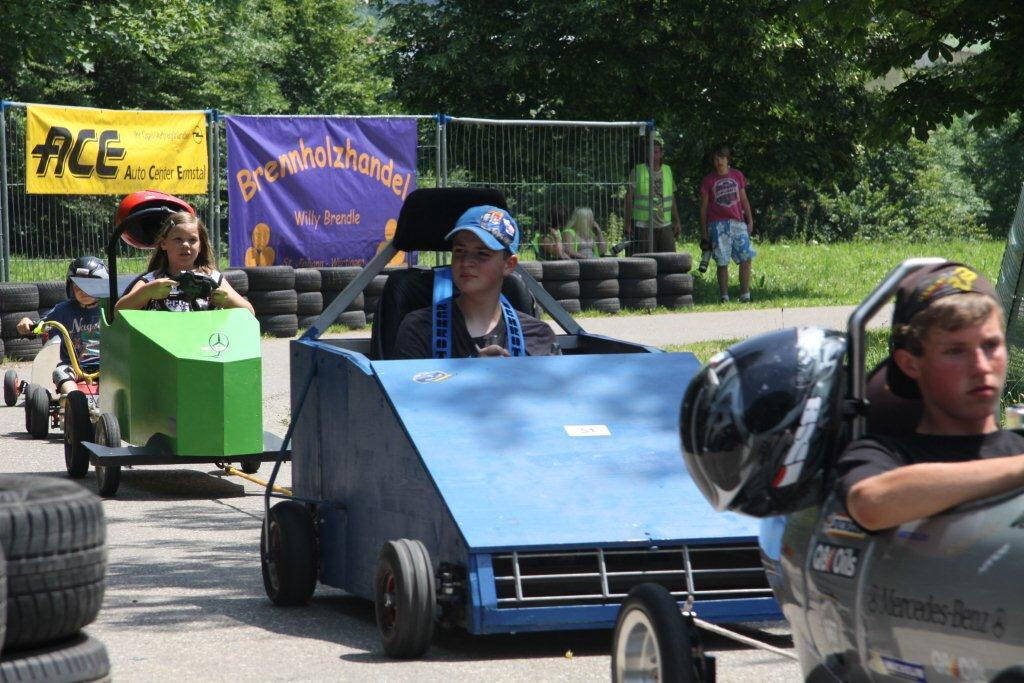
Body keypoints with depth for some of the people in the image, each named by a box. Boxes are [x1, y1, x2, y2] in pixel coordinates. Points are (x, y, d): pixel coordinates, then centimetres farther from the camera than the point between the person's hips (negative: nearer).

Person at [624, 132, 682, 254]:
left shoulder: (667, 171, 12)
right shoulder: (637, 171, -1)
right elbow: (629, 199, -2)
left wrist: (677, 221, 16)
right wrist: (628, 225, -7)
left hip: (665, 226, 4)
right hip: (642, 227, -4)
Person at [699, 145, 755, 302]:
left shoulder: (737, 176, 10)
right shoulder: (708, 180, 3)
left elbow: (744, 200, 15)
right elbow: (704, 207, 5)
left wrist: (750, 221, 9)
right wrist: (703, 230, 2)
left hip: (738, 223, 2)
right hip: (718, 224, -2)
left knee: (746, 258, -4)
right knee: (722, 262, -2)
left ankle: (745, 295, 3)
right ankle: (724, 296, 3)